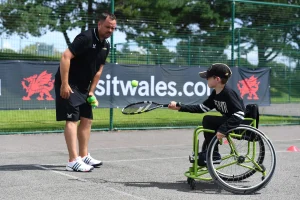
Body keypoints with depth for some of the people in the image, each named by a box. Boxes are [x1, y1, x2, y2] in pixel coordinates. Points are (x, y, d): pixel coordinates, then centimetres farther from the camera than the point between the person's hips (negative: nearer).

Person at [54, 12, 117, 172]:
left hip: (83, 87, 9)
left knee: (87, 120, 12)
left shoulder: (106, 46, 8)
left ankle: (84, 156, 22)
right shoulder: (85, 38, -19)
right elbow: (65, 57, -26)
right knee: (72, 119, -12)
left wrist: (91, 91, 10)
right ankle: (73, 161, -13)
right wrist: (64, 84, -28)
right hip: (68, 85, -9)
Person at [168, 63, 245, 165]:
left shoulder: (228, 93, -23)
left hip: (240, 124, -9)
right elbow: (202, 108, 8)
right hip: (229, 121, 9)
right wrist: (179, 107, 4)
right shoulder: (215, 93, 4)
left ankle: (214, 156, -11)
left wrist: (223, 129, -36)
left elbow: (239, 115, -30)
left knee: (208, 120, -18)